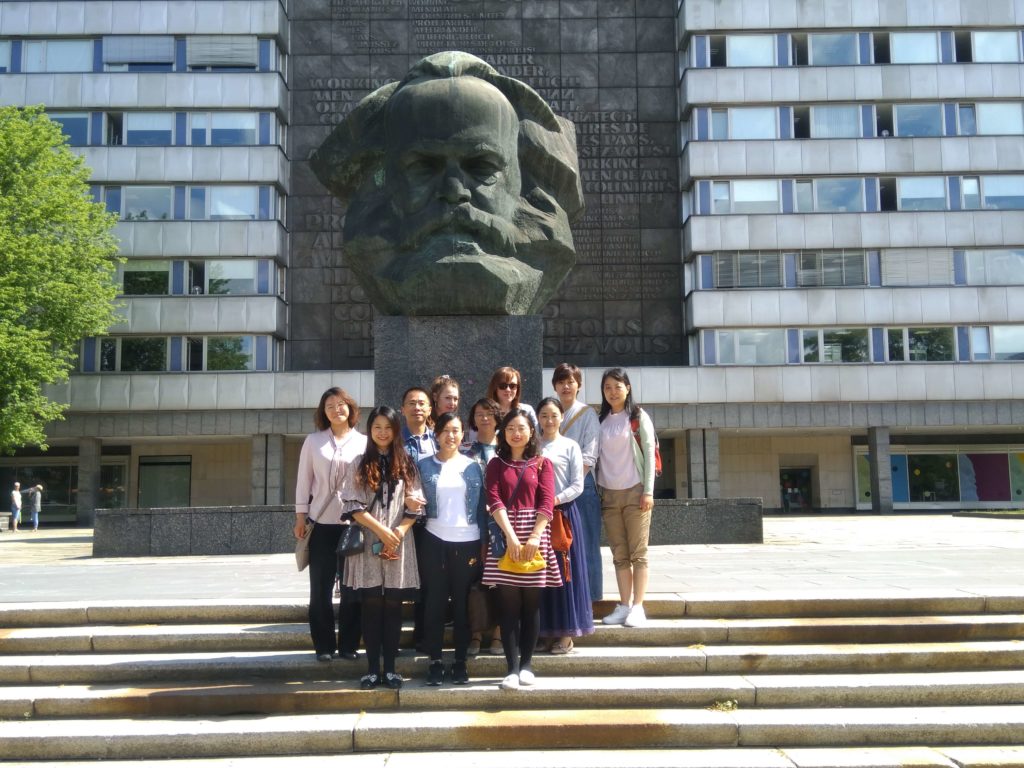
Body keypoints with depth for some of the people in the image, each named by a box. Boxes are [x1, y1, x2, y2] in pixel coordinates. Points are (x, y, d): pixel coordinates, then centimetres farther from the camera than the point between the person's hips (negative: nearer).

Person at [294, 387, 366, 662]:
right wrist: (300, 516, 1)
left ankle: (349, 644, 15)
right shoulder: (313, 441, 5)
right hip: (321, 523, 0)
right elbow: (303, 479, 5)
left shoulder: (364, 442, 3)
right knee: (321, 588, 4)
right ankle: (324, 645, 14)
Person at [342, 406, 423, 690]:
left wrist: (397, 533, -10)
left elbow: (415, 505, 3)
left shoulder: (406, 464, 8)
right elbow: (353, 506, -2)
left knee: (393, 606, 4)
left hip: (399, 544, 1)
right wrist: (381, 530, -12)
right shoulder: (361, 464, 6)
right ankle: (372, 668, 9)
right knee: (371, 606, 2)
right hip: (368, 544, 0)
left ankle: (390, 667, 11)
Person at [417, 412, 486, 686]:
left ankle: (461, 662, 15)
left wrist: (483, 545, 1)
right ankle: (435, 661, 13)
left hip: (467, 542, 0)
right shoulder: (424, 465, 5)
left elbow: (481, 507, 5)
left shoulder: (473, 466, 6)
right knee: (434, 602, 4)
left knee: (462, 603, 6)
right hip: (434, 542, 0)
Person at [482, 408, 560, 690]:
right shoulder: (496, 464, 9)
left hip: (534, 533, 0)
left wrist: (534, 537, -15)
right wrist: (511, 537, -16)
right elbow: (494, 501, -4)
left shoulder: (542, 464, 8)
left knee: (531, 602, 3)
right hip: (504, 535, 0)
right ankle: (511, 668, -1)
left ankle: (526, 664, 11)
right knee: (508, 603, -3)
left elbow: (547, 503, -2)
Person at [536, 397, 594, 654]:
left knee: (564, 571, 1)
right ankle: (543, 629, 12)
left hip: (563, 511, -2)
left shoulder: (570, 446, 2)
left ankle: (566, 633, 7)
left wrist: (555, 500, -14)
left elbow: (577, 485, -3)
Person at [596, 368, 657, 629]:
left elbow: (649, 453, -3)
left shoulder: (638, 417, 1)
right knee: (619, 555, 6)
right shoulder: (600, 421, 11)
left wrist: (648, 491, -9)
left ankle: (638, 607, 0)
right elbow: (596, 456, 12)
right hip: (608, 495, 4)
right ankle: (624, 605, 10)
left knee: (638, 553, -3)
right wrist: (595, 490, 5)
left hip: (635, 492, -4)